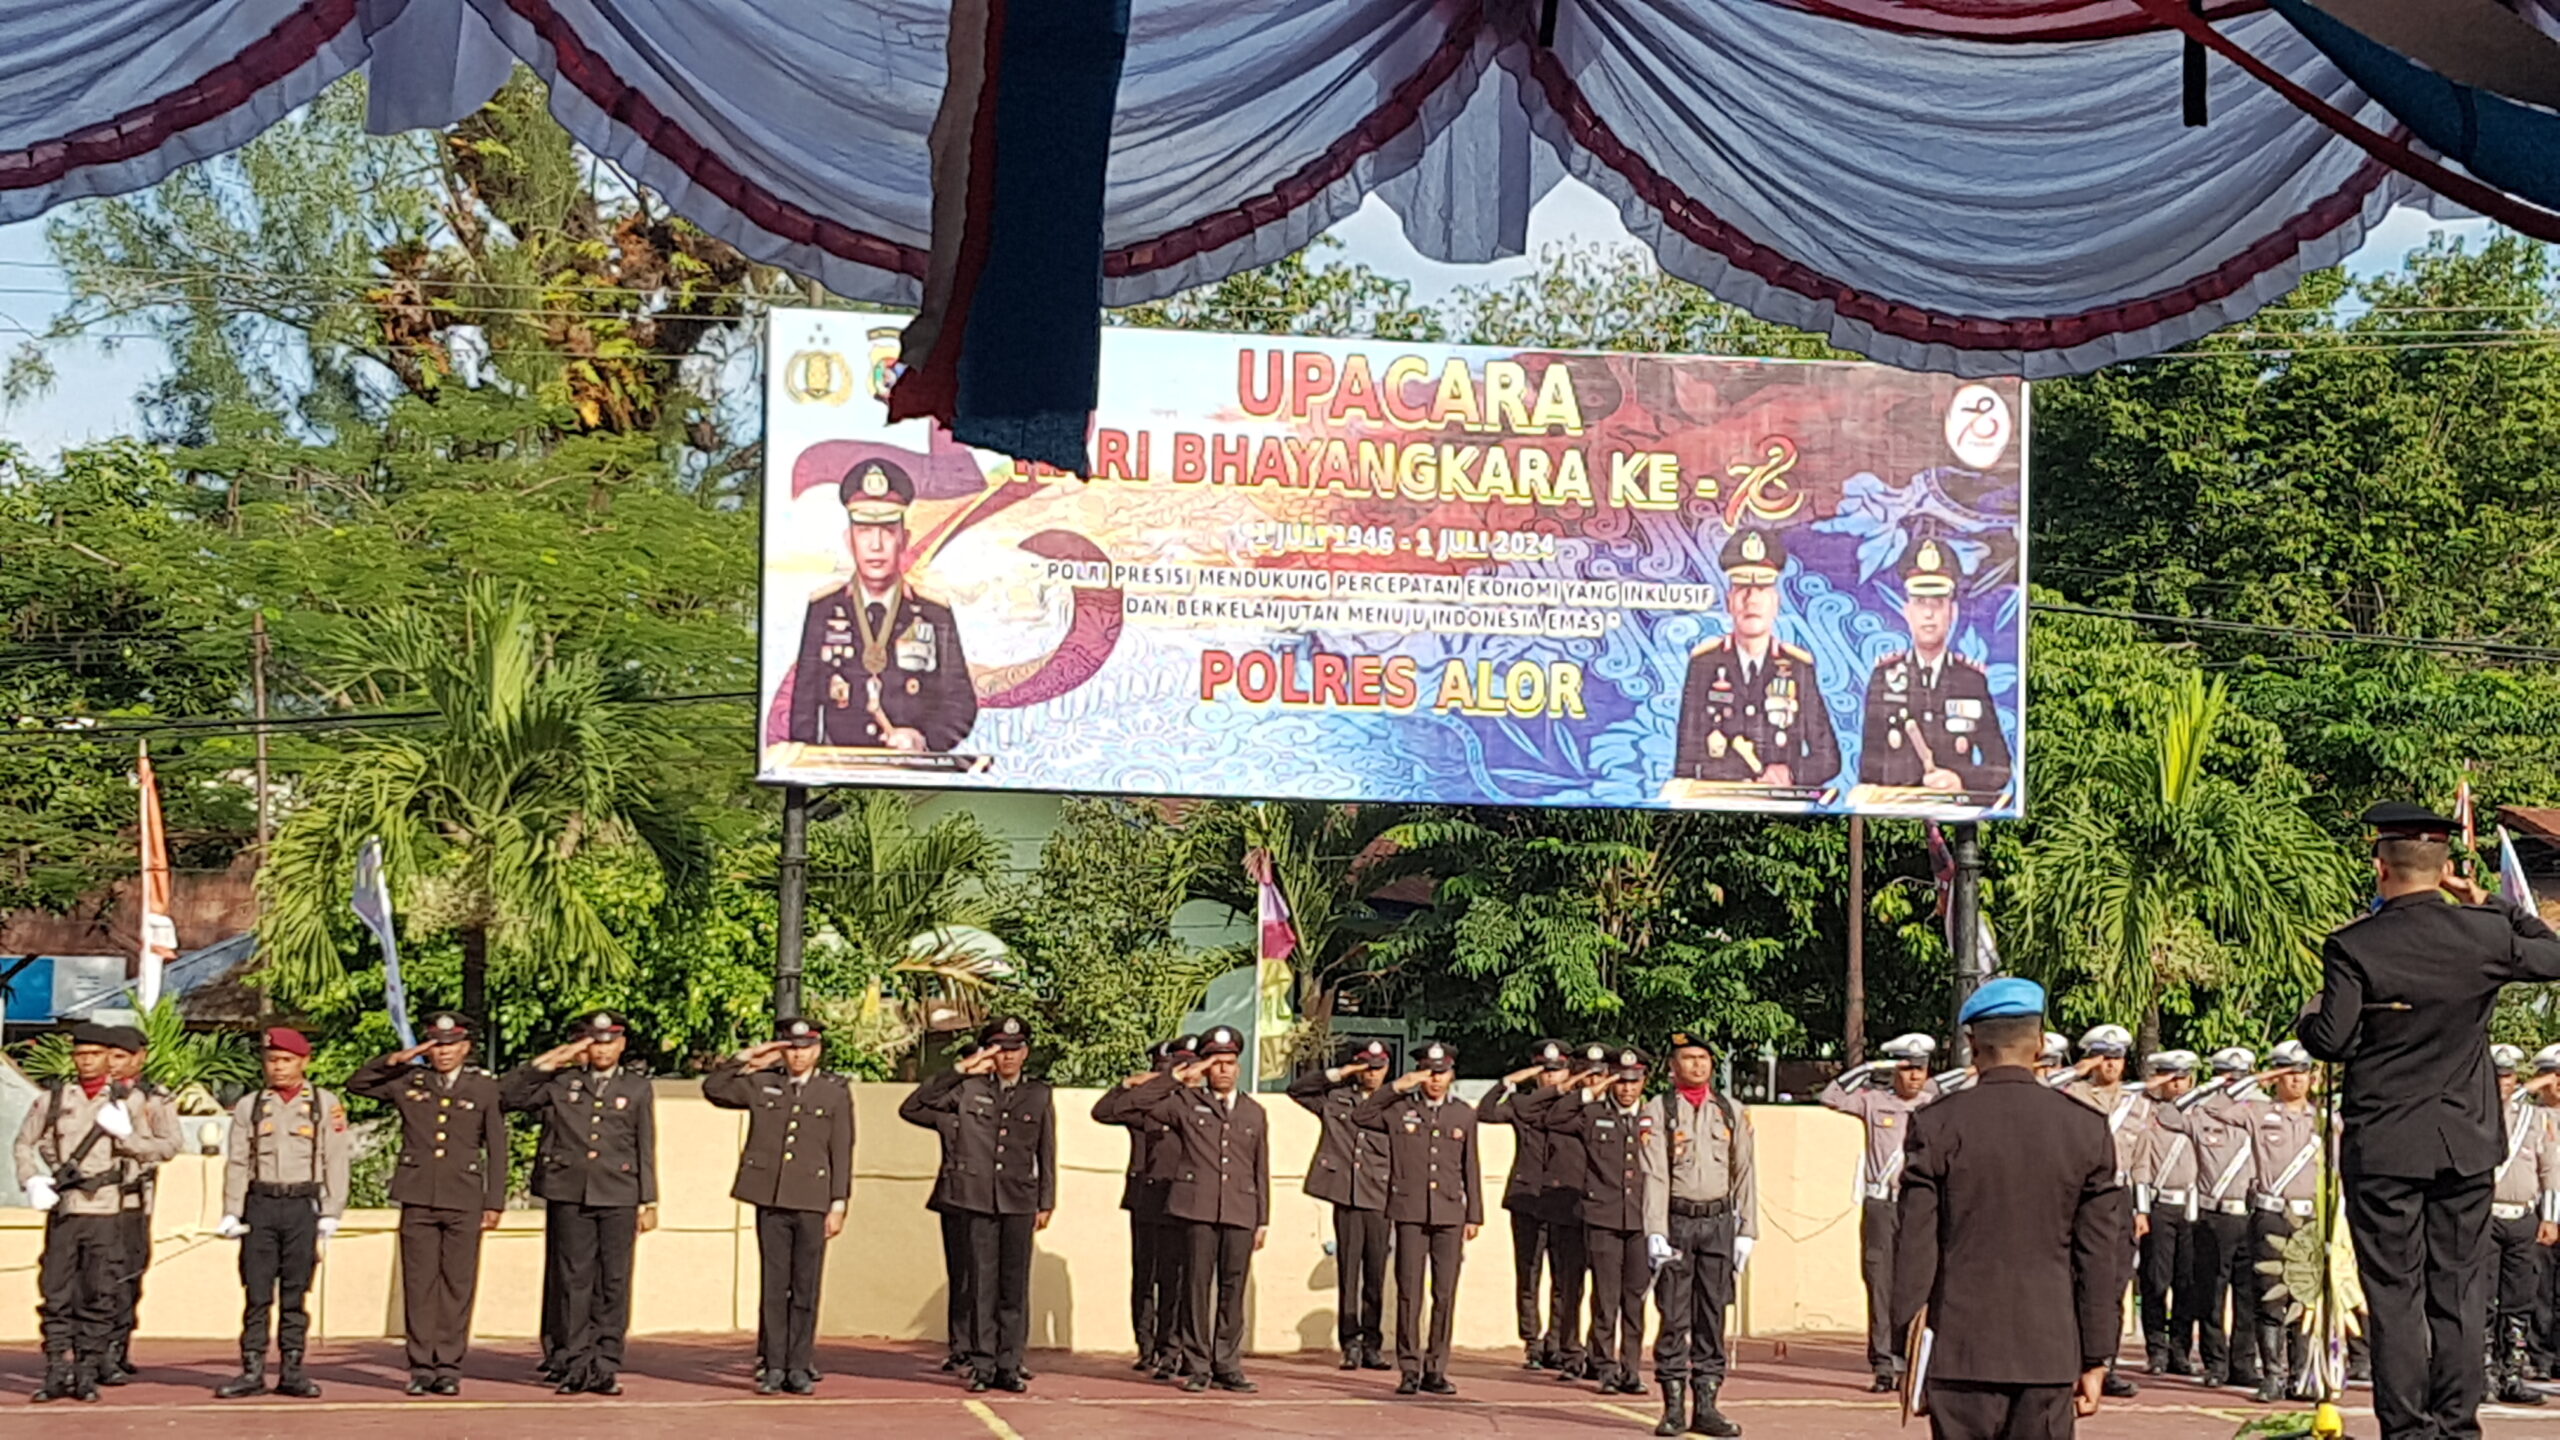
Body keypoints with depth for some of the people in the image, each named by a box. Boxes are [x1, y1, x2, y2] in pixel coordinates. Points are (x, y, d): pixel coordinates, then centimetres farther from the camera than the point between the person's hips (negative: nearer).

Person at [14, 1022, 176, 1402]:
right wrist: (32, 1181, -4)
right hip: (63, 1209, 1)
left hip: (109, 1210, -1)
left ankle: (88, 1372, 8)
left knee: (100, 1296, 1)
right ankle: (57, 1373, 6)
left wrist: (125, 1134, -11)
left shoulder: (129, 1100, 5)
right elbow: (24, 1144, 13)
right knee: (55, 1295, 0)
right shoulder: (54, 1098, 7)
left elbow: (164, 1148, 6)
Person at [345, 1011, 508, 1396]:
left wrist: (495, 1204, 1)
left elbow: (497, 1149, 7)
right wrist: (394, 1060, -2)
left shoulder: (485, 1088, 7)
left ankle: (449, 1368, 5)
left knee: (458, 1285, -1)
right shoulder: (408, 1082, 9)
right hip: (418, 1199, 1)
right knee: (419, 1284, 0)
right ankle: (421, 1368, 6)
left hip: (464, 1202, -1)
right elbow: (356, 1084, 12)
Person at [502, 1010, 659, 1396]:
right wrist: (544, 1064, -3)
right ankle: (576, 1365, 3)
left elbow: (645, 1149, 10)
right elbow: (506, 1096, 5)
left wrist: (648, 1202, 5)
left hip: (618, 1196, 0)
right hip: (569, 1194, 0)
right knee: (575, 1281, 0)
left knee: (614, 1282, -1)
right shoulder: (561, 1082, 9)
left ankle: (606, 1367, 3)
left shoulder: (637, 1087, 11)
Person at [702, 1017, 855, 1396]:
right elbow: (713, 1089, 8)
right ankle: (772, 1367, 6)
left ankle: (799, 1368, 7)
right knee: (773, 1286, 3)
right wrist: (746, 1059, -1)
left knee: (806, 1289, 2)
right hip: (770, 1200, 1)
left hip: (812, 1203, -1)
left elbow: (842, 1152, 4)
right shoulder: (761, 1084, 9)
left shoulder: (835, 1091, 6)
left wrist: (838, 1205, -2)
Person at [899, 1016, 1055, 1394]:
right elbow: (911, 1109, -2)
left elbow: (1047, 1154, 14)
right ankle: (981, 1365, 4)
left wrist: (1046, 1203, 9)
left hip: (1019, 1202, 1)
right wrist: (958, 1071, -5)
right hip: (977, 1200, -1)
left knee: (1014, 1285, 2)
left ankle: (1008, 1366, 7)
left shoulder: (1039, 1095, 11)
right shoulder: (968, 1089, 5)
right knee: (982, 1284, -1)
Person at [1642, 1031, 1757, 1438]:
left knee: (1712, 1317, 5)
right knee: (1674, 1317, -1)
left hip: (1719, 1222, 3)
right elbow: (1654, 1175, -7)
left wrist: (1746, 1231, 4)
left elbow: (1743, 1174, 10)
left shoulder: (1731, 1112, 10)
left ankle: (1705, 1406, 9)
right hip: (1677, 1220, -3)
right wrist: (1656, 1233, -15)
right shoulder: (1658, 1111, 0)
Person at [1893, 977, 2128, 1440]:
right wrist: (2095, 1361, 10)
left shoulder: (1937, 1127, -4)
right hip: (2049, 1357, 1)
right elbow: (2103, 1256, 4)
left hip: (1960, 1351, -1)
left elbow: (1915, 1246, -4)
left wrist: (1910, 1345, 4)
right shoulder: (2087, 1130, 2)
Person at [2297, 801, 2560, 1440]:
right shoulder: (2486, 934, -2)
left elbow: (2331, 1041, -12)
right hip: (2466, 1141, 3)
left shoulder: (2353, 947, -11)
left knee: (2395, 1295, 2)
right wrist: (2491, 907, 18)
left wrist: (2309, 1016, 9)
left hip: (2382, 1146, -3)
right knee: (2459, 1288, 9)